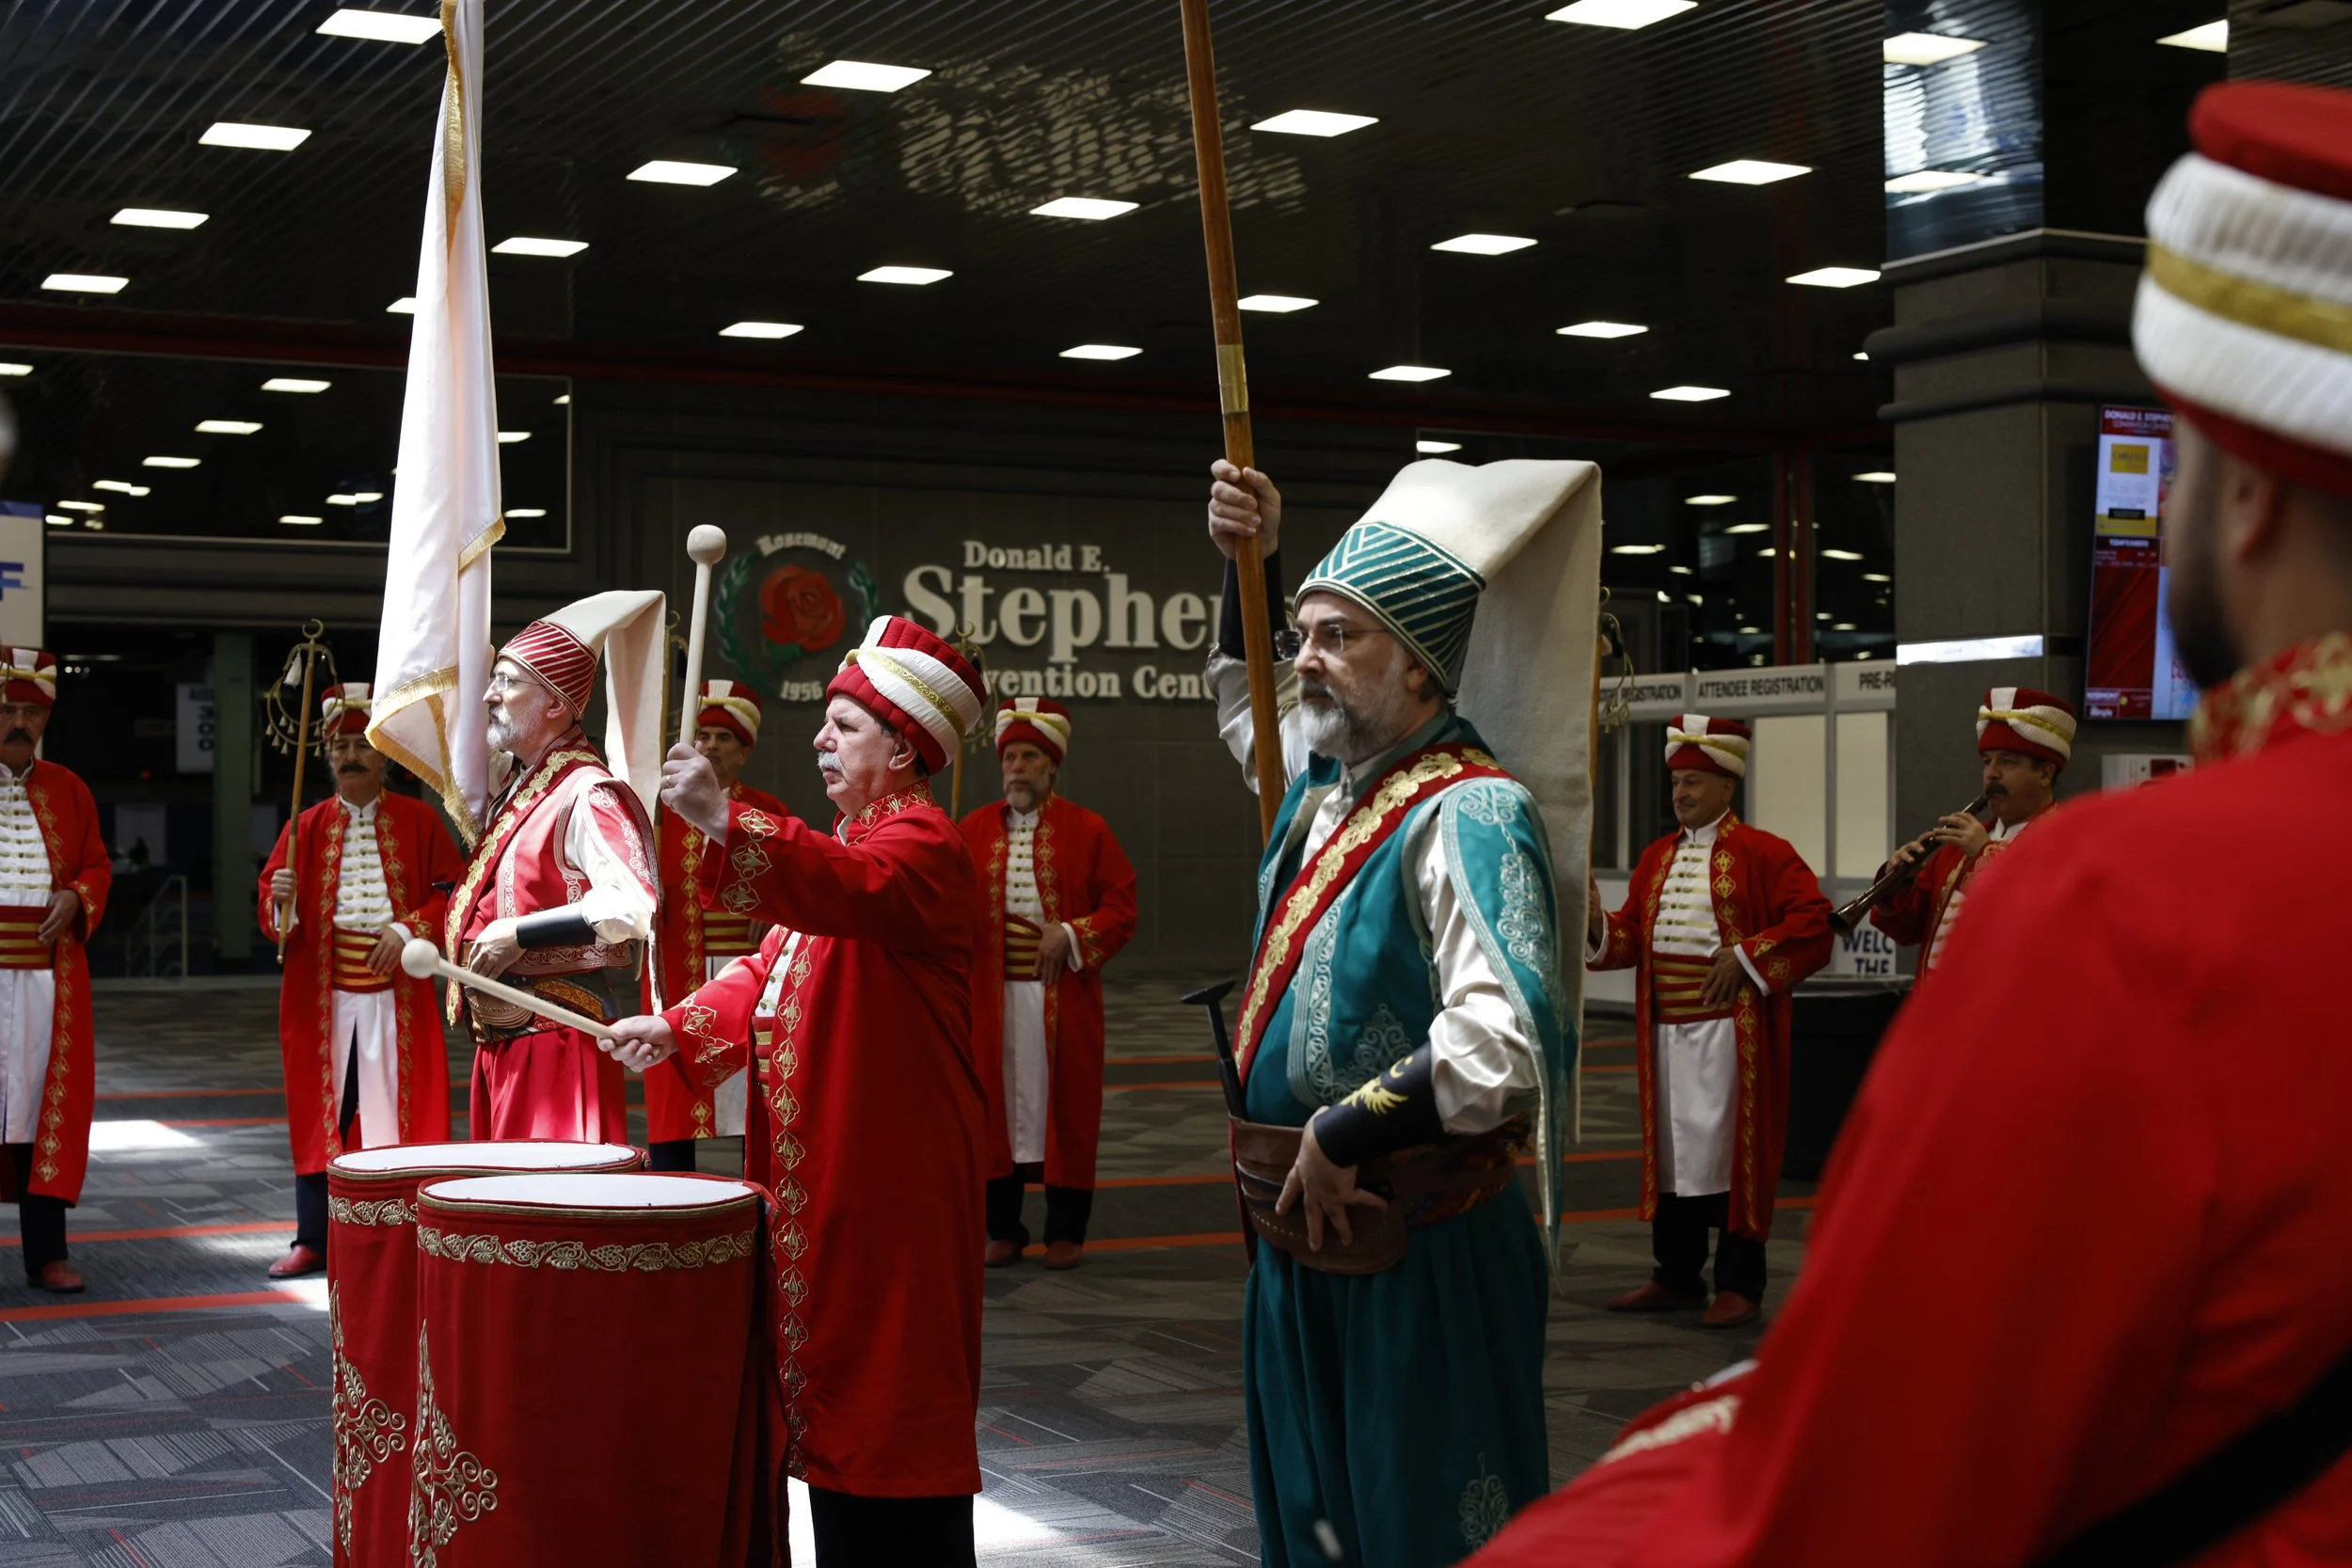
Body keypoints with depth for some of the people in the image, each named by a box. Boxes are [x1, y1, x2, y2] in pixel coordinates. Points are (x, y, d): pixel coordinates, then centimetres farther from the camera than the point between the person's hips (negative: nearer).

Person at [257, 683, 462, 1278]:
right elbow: (274, 915, 6)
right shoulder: (306, 827, 7)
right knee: (320, 1110, 4)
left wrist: (409, 928, -13)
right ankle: (313, 1239, 11)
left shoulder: (418, 820, 4)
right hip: (322, 996, 1)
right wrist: (281, 900, -16)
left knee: (397, 1109, -1)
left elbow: (452, 892, 1)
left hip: (396, 994, -1)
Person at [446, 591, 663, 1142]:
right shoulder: (516, 789, 13)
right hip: (502, 1044, 10)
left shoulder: (585, 796, -16)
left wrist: (519, 934, -23)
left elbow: (634, 907, -29)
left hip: (559, 1045, -10)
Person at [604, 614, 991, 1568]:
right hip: (818, 1166, 10)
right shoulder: (848, 840, 20)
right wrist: (681, 1030, 5)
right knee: (830, 1382, 13)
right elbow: (771, 969, 21)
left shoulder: (921, 843, -12)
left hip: (891, 1172, -10)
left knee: (890, 1386, -5)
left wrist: (723, 822, -48)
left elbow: (853, 888, -35)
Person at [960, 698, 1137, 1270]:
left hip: (1063, 997, -2)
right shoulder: (974, 830, 6)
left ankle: (1066, 1232, 14)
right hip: (993, 996, 2)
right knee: (997, 1105, 5)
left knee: (1065, 1107, 3)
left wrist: (1071, 936, -14)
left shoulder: (1088, 830, 0)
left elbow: (1122, 909, -1)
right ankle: (1003, 1230, 16)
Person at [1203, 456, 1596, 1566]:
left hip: (1420, 1250, -9)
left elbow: (1502, 1046, -34)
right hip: (1302, 1228, 9)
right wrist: (1246, 560, 16)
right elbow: (1245, 697, 31)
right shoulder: (1323, 785, 7)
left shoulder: (1467, 814, -20)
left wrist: (1341, 1136, -22)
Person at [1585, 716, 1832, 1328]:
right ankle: (1678, 1277, 20)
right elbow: (1633, 935, 15)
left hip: (1731, 1032, -6)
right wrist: (1597, 925, -6)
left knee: (1732, 1151, -3)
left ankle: (1740, 1285, 5)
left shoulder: (1762, 853, -4)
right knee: (1672, 1150, 10)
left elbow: (1814, 921, -10)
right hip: (1667, 1030, 6)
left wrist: (1747, 957, -16)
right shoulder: (1658, 857, 15)